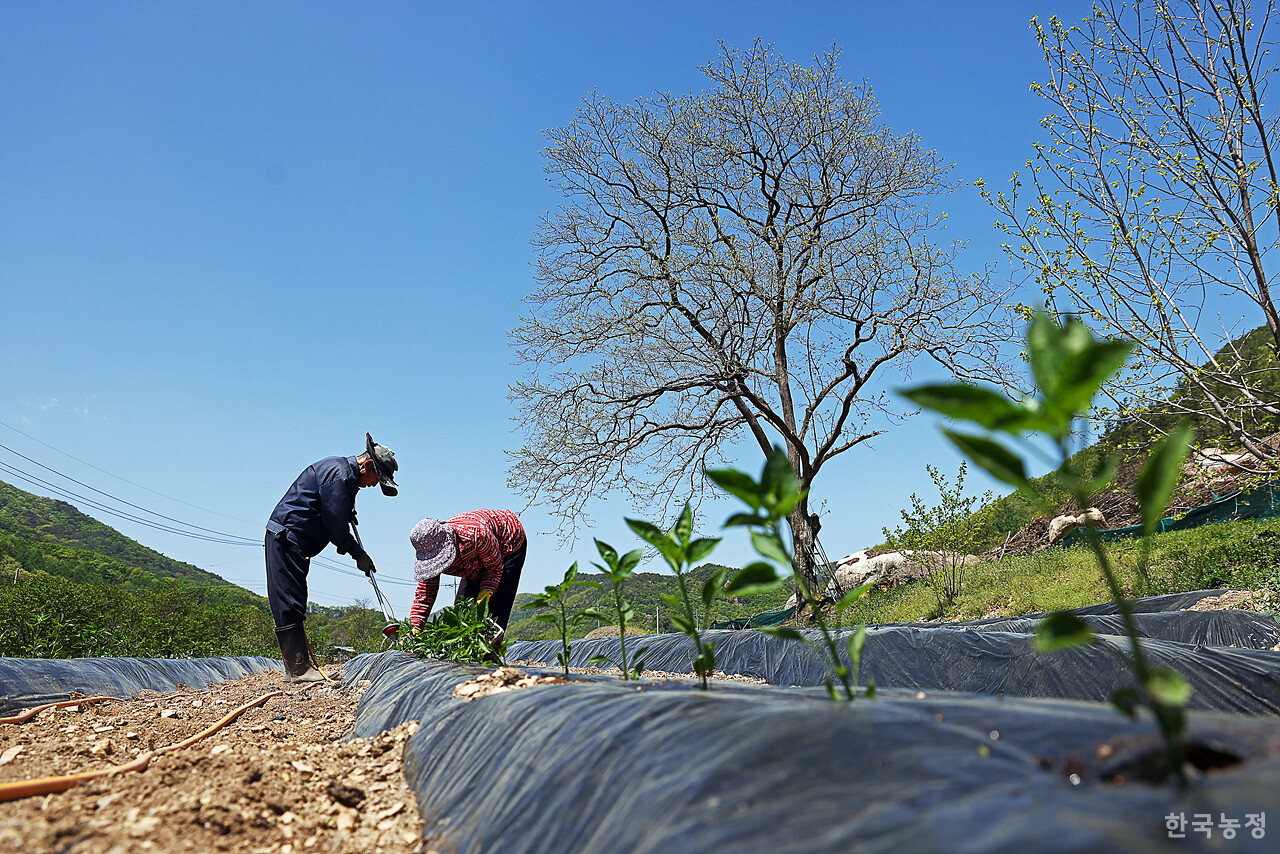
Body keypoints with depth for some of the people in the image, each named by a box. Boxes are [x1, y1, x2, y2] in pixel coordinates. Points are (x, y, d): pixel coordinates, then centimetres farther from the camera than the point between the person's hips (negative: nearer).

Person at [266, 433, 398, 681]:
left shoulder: (346, 475, 17)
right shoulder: (339, 472, -16)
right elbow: (334, 522, -19)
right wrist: (358, 554, -12)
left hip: (294, 542, 11)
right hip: (286, 537, -11)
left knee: (294, 604, 11)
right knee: (290, 604, -9)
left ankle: (296, 667, 16)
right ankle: (298, 669, -8)